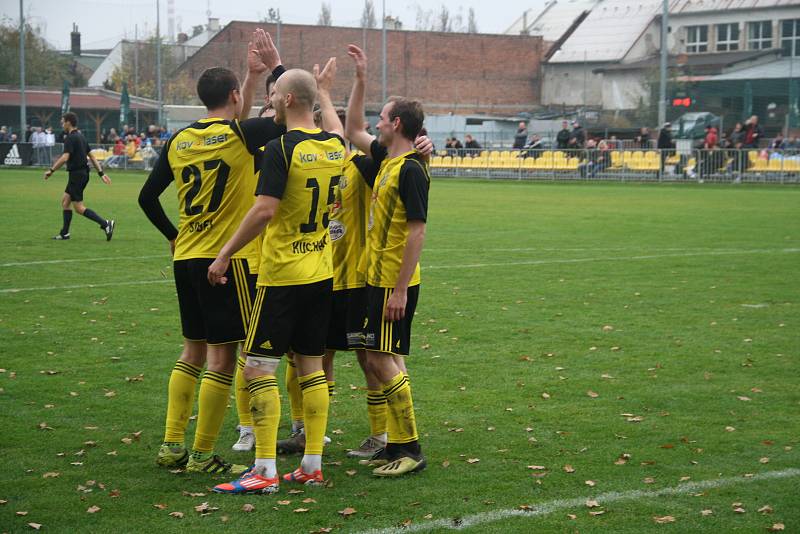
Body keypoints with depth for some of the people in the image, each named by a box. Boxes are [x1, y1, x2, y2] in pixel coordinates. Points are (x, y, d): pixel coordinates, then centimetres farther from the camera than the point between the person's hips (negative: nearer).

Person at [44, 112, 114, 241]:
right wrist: (101, 173, 16)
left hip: (76, 175, -10)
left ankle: (106, 224, -14)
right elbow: (92, 156, 15)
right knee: (65, 201, 15)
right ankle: (64, 233, 16)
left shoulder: (70, 138, -15)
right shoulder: (81, 137, 14)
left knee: (79, 207, -7)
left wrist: (51, 170, -17)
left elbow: (64, 158, -25)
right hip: (83, 173, 10)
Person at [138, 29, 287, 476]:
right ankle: (202, 455, 4)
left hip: (187, 257, 7)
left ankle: (172, 446, 18)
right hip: (228, 260, -7)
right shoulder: (240, 134, -10)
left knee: (194, 351, 17)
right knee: (223, 357, 0)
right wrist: (275, 65, 1)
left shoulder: (179, 142, 7)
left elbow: (148, 197, 13)